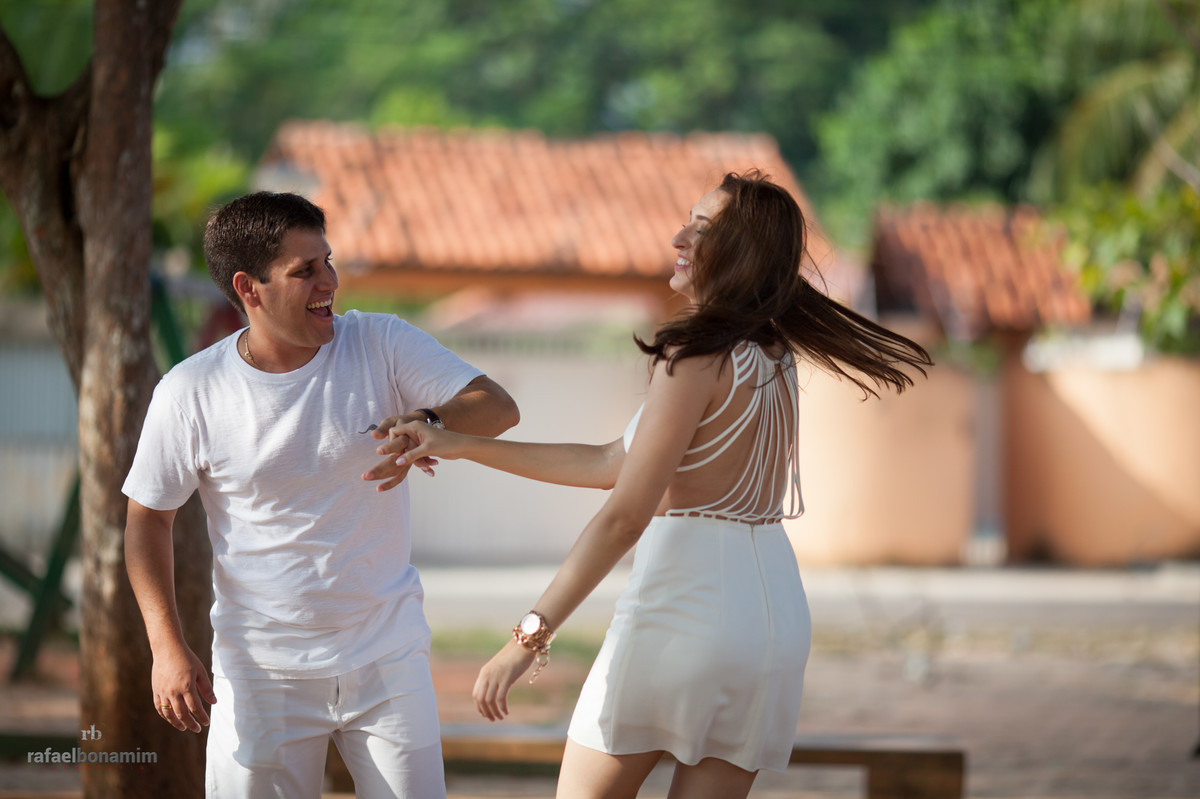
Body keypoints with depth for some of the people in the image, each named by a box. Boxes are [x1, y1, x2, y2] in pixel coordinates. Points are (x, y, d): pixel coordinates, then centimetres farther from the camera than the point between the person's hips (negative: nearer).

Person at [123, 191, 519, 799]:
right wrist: (167, 647, -9)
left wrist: (430, 424, -34)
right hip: (262, 671, -1)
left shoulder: (380, 344, -6)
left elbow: (498, 407, -12)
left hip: (387, 656, 1)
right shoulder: (191, 392, -8)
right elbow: (147, 519, 1)